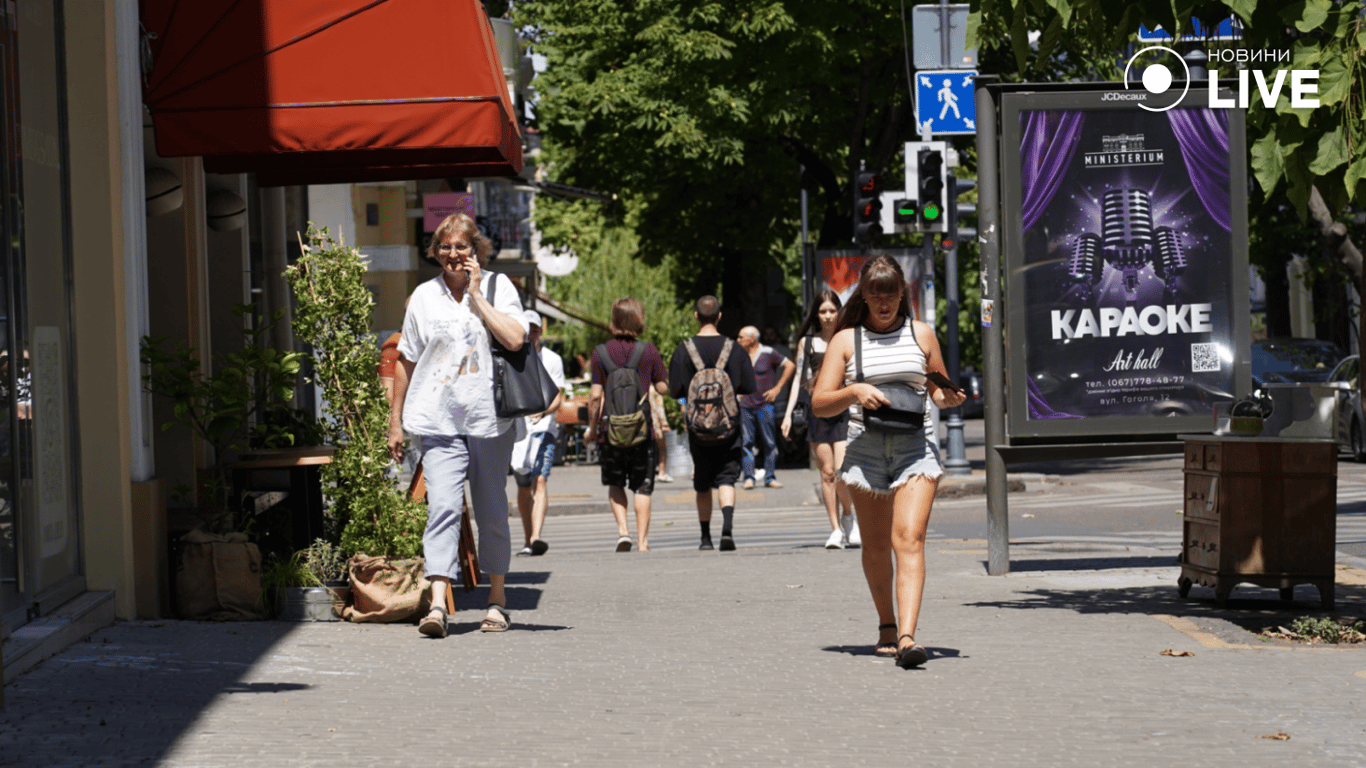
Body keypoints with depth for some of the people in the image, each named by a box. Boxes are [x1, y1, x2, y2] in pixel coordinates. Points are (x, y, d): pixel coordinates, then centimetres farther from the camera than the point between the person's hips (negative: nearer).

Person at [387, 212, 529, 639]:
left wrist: (477, 295, -10)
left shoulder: (498, 287, 4)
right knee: (442, 509, -14)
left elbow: (515, 339, -12)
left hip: (489, 417, 0)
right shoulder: (424, 296, 8)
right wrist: (395, 420, 11)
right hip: (439, 421, 0)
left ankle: (497, 600, 22)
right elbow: (406, 360, 13)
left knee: (492, 512, 9)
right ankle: (438, 604, -23)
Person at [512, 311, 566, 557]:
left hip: (544, 428, -3)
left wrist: (544, 411, -22)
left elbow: (557, 398, -2)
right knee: (523, 488, 8)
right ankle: (528, 541, 19)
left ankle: (536, 538, -32)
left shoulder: (552, 359, 4)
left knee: (539, 481, -19)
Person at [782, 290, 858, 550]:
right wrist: (788, 413, 1)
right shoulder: (807, 342, 9)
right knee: (827, 473, 1)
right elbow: (799, 378, 9)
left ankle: (848, 517, 10)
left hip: (845, 411, -1)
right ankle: (836, 529, 8)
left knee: (841, 470, -14)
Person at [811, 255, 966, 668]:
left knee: (909, 540, -16)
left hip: (915, 447, -1)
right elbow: (819, 404, 3)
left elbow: (938, 391, 20)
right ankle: (887, 626, 31)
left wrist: (949, 397, -4)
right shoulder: (845, 340, 7)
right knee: (876, 546, 9)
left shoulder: (921, 334, 10)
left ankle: (907, 637, -27)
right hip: (865, 448, 1)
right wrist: (855, 392, -16)